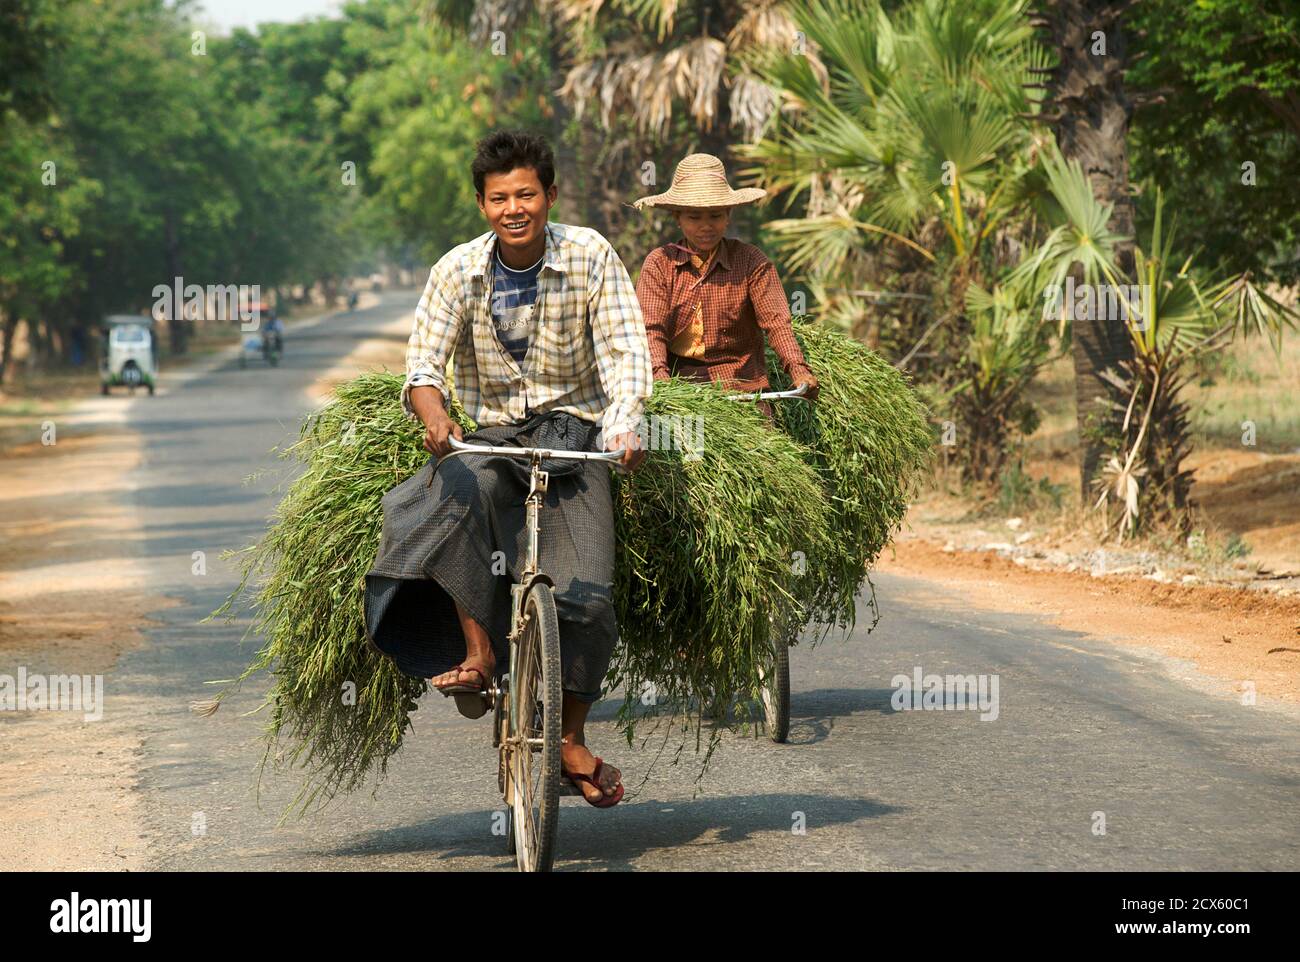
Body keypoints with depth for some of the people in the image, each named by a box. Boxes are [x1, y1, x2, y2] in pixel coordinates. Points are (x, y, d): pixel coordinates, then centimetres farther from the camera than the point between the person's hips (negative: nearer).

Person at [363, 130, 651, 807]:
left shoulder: (590, 256, -5)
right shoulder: (458, 270, -3)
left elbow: (624, 350, -10)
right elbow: (423, 361, -8)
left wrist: (624, 424, -28)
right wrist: (434, 418, -31)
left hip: (573, 431, -1)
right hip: (490, 434, 1)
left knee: (587, 595, -16)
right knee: (459, 492, -37)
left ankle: (571, 740, 2)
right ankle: (479, 651, -28)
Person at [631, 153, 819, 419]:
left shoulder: (751, 262, 3)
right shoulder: (659, 263, 5)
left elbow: (776, 320, -8)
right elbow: (651, 328, -6)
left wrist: (798, 369, -25)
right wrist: (660, 375, -25)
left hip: (741, 382, 0)